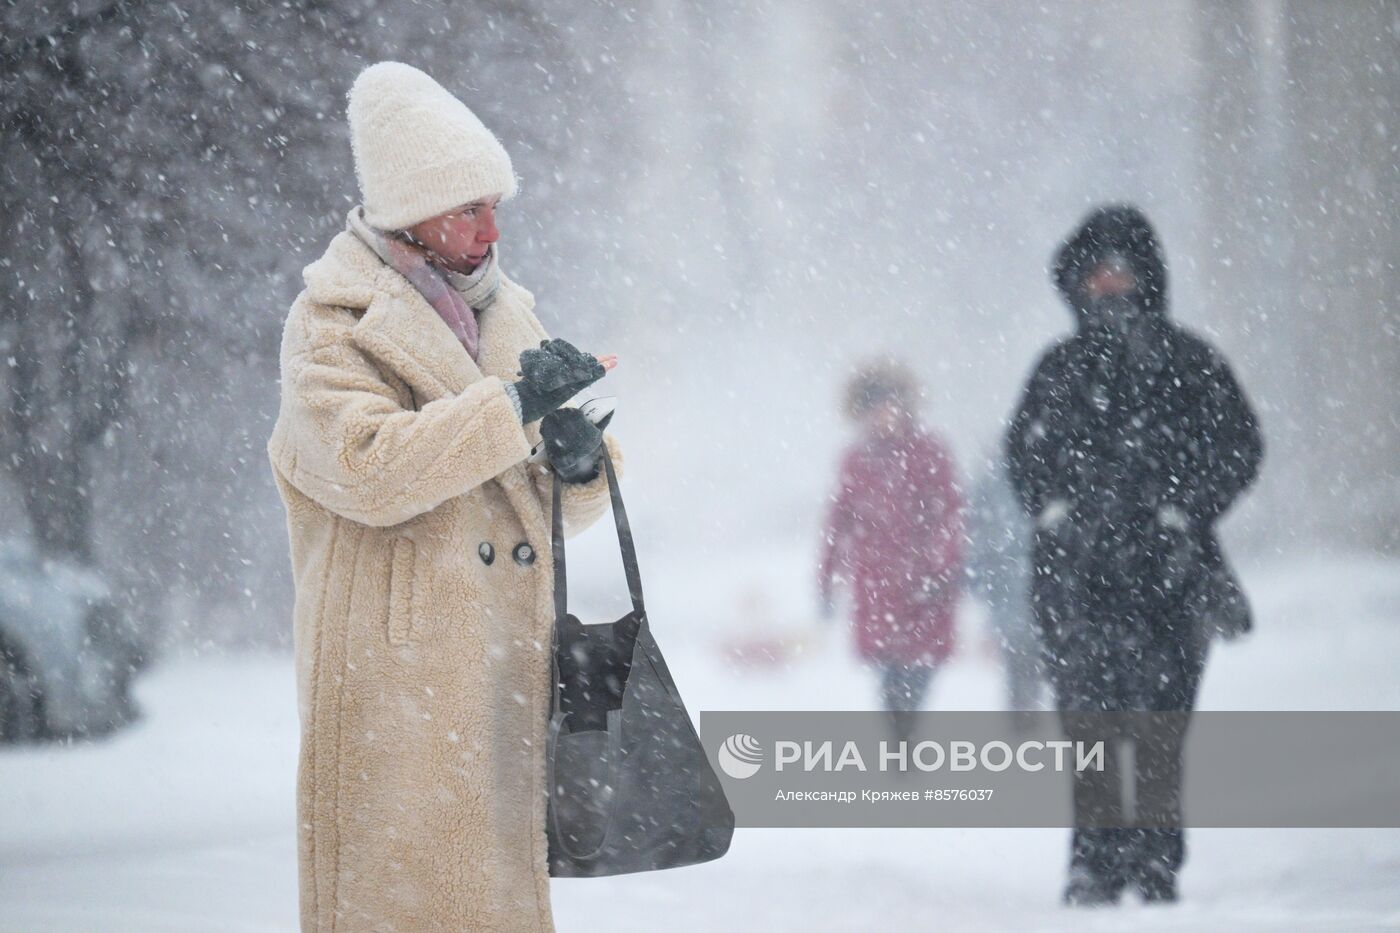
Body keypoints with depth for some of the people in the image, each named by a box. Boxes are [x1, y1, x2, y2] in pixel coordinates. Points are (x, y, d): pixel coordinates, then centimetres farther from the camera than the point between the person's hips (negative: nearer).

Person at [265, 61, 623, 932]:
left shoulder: (507, 312, 17)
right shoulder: (333, 324, -4)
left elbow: (559, 511, 21)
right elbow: (372, 470, -21)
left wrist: (581, 467, -3)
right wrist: (513, 401, -21)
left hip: (506, 662, 7)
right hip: (397, 675, -6)